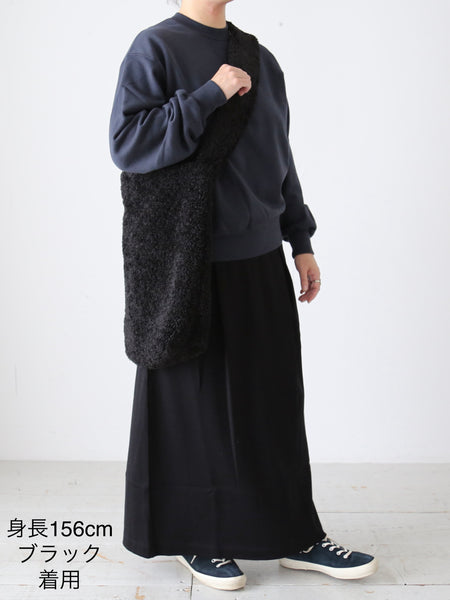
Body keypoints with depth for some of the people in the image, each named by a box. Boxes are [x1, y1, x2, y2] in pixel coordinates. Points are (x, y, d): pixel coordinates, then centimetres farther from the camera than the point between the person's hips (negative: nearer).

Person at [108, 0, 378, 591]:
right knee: (196, 395, 4)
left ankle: (293, 533, 22)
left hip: (260, 257, 6)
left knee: (274, 393, 9)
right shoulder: (155, 48, -3)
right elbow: (127, 143, -14)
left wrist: (301, 242, 14)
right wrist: (209, 96, -18)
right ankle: (195, 538, 21)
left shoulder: (260, 58, 14)